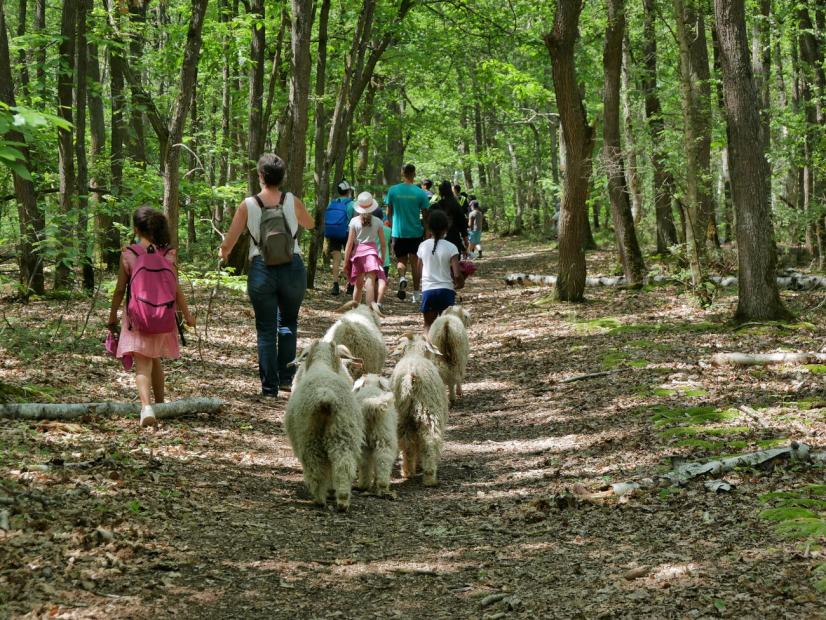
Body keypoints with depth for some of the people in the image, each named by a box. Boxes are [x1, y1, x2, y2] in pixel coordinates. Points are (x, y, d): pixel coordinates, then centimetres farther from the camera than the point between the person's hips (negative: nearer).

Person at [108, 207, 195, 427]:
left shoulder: (128, 254, -6)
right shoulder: (168, 254, -1)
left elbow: (120, 289, -1)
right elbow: (176, 291, 0)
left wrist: (112, 316, 12)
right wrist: (187, 316, 14)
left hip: (137, 318, -3)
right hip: (163, 318, 3)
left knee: (142, 364, -5)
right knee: (155, 359, 24)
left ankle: (146, 406, -28)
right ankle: (160, 404, 35)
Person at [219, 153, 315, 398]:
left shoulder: (248, 205, -4)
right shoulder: (293, 202, -3)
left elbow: (227, 245, -1)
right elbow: (310, 224, 19)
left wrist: (223, 253, 21)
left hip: (261, 270, -1)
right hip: (292, 269, 1)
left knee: (266, 329, 9)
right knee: (288, 322, 20)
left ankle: (270, 386, 8)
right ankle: (286, 378, 16)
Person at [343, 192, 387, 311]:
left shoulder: (354, 221, -1)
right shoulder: (377, 222, 2)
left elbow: (350, 243, -2)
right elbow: (382, 243, 5)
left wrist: (346, 260, 3)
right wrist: (383, 258, 17)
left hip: (357, 252, 1)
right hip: (371, 251, -1)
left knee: (358, 285, 16)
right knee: (371, 281, -10)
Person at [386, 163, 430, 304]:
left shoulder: (393, 190, -3)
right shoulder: (420, 193, -6)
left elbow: (389, 212, 6)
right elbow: (425, 215, -1)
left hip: (398, 233, 1)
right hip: (416, 232, -1)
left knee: (401, 260, 15)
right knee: (415, 262, 7)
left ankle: (402, 277, -17)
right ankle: (415, 295, 7)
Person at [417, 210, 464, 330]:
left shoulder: (423, 246, 2)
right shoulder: (451, 248, -7)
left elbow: (419, 270, 9)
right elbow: (457, 275, -12)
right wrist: (460, 284, 9)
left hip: (427, 290, 2)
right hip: (446, 290, -1)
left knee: (428, 325, 11)